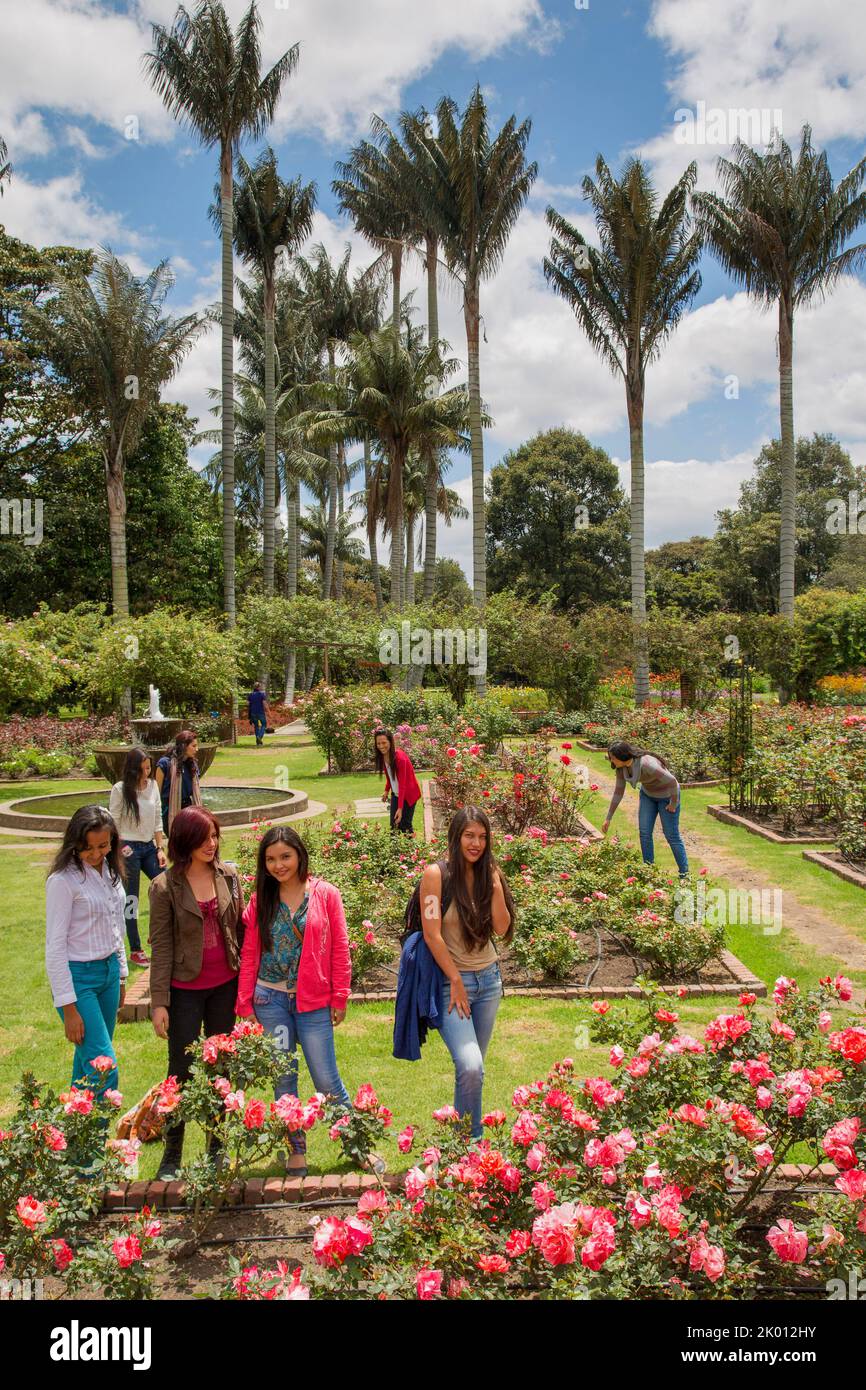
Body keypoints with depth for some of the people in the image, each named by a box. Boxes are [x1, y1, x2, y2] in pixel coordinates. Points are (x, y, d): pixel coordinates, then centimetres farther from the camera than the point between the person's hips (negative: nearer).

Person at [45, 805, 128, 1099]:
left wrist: (121, 975, 17)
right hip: (78, 976, -7)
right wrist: (68, 1006, -15)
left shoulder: (110, 871, 5)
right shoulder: (63, 880, -16)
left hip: (109, 971, 7)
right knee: (103, 1066, -9)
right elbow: (55, 947, -15)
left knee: (89, 1058, 16)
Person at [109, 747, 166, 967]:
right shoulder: (120, 790, -10)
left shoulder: (153, 786, 3)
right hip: (129, 849, -5)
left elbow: (157, 820, 8)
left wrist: (160, 848, 5)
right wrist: (121, 849, -12)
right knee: (131, 899, 2)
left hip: (149, 846, 5)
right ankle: (135, 950, 12)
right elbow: (113, 823, -6)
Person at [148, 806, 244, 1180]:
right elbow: (161, 946, -8)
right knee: (181, 1072, 6)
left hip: (225, 986, 3)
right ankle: (172, 1154, 22)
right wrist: (159, 1002, -9)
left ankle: (217, 1149, 28)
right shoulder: (165, 886, -10)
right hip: (185, 990, -3)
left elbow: (240, 929, 6)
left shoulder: (229, 875, -1)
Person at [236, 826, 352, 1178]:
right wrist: (245, 1004, 1)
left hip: (313, 1001, -2)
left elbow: (339, 949, -2)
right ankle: (296, 1149, 25)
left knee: (326, 1079, 1)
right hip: (270, 1000, 2)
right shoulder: (261, 901, 3)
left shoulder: (325, 895, -4)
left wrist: (339, 998, -3)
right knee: (282, 1078, 10)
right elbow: (249, 955, 4)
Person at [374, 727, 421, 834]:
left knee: (405, 826, -5)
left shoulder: (400, 758, -28)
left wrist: (400, 808, -31)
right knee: (394, 826, 4)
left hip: (408, 794, -7)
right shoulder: (382, 756, -6)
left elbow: (402, 784, -29)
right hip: (395, 794, 7)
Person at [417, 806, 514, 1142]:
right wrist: (456, 981, -12)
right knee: (470, 1067, -18)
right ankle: (470, 1140, 1)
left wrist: (496, 885, -13)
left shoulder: (488, 873, 5)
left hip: (489, 978, 6)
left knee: (473, 1068, 12)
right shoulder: (436, 874, -11)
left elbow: (502, 929, -1)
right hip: (451, 980, -5)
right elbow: (432, 934, -14)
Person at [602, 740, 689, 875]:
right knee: (644, 832, 2)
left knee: (671, 836, 1)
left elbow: (672, 781, -33)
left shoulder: (646, 764, -38)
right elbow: (618, 792, -3)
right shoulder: (621, 767, -15)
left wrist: (674, 803, -19)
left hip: (667, 794, -6)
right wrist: (608, 818, -1)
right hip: (647, 794, 6)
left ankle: (684, 874, 15)